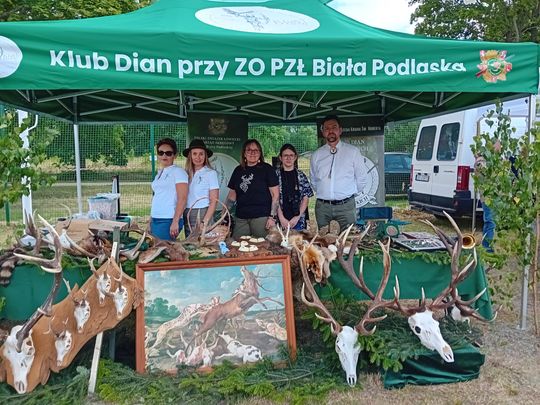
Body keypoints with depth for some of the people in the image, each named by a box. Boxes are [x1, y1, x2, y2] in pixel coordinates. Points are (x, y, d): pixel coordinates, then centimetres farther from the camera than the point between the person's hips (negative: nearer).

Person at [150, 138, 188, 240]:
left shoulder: (178, 171, -5)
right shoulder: (160, 173, 18)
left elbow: (182, 199, -13)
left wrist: (175, 222, -19)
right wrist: (151, 221, 15)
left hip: (168, 221, -7)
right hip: (155, 220, 7)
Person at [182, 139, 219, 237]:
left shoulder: (211, 173, -4)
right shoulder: (187, 173, 8)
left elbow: (214, 201, -6)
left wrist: (205, 222, -14)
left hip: (202, 214, -4)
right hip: (187, 216, 4)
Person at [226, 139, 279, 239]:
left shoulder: (266, 169, 0)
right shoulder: (238, 170, 13)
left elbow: (275, 194, -4)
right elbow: (232, 194, 18)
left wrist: (272, 217, -11)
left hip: (261, 217, -4)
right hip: (240, 218, 4)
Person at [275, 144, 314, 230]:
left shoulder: (301, 175, 8)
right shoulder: (276, 175, 3)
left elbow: (306, 198, 4)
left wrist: (297, 217, -6)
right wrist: (282, 218, -11)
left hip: (298, 221, 1)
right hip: (280, 220, -1)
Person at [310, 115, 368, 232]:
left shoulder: (353, 151, 2)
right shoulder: (316, 155, 8)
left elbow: (362, 179, 8)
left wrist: (350, 193, 11)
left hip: (346, 206, -2)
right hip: (322, 206, 2)